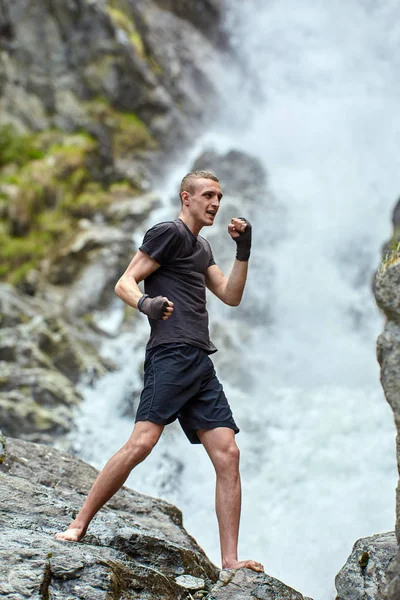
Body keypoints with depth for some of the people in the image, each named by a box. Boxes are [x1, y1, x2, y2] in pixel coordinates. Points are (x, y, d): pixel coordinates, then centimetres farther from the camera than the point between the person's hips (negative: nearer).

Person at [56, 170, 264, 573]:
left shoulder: (202, 248, 27)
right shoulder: (169, 233, 2)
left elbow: (231, 296, 24)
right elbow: (124, 284, -5)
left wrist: (243, 251, 14)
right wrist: (146, 303, -26)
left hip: (201, 363, 8)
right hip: (170, 355, -8)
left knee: (227, 455, -2)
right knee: (142, 442, -21)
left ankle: (230, 561, -2)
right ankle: (78, 525, -9)